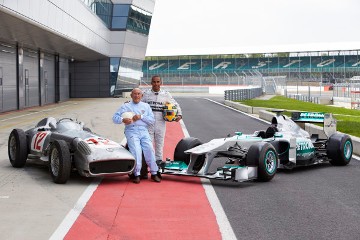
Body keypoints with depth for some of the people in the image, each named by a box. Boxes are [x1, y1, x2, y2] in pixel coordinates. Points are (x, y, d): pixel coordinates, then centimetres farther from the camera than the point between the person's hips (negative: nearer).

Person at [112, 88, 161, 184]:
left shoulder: (146, 106, 22)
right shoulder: (125, 106, 17)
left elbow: (152, 120, 10)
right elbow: (115, 117, 9)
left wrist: (141, 117, -5)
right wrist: (122, 120, -11)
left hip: (144, 131, 2)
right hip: (131, 131, -2)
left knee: (149, 149, -16)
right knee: (136, 150, -22)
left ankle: (154, 173, -8)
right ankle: (137, 174, -17)